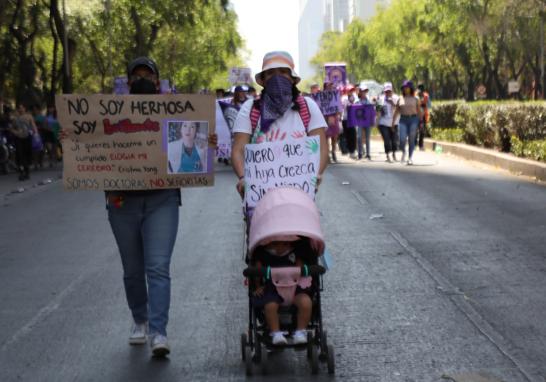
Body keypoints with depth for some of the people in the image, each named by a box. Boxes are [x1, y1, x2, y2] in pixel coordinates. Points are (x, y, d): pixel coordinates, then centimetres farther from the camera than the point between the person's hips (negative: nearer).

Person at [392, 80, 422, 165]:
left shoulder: (415, 99, 6)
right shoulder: (400, 99, 8)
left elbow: (419, 111, 7)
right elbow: (396, 111, 9)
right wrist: (393, 122, 4)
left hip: (413, 120, -1)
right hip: (403, 120, 1)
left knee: (411, 140, -3)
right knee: (402, 139, -12)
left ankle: (410, 158, 6)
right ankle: (403, 151, 18)